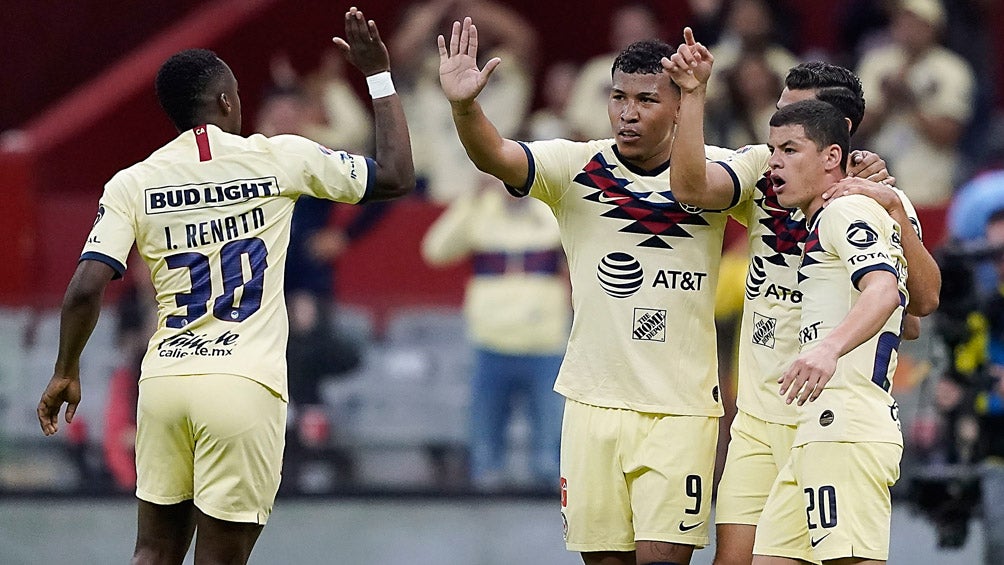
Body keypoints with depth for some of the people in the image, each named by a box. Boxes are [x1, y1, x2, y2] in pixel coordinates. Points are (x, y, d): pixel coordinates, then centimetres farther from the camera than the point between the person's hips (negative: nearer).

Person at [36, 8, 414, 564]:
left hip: (165, 380, 3)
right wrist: (378, 75, 19)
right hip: (243, 387, -3)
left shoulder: (132, 183, 4)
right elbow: (396, 176, 9)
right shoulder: (278, 158, 0)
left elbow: (85, 288, -5)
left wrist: (65, 373, 10)